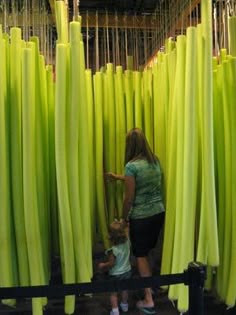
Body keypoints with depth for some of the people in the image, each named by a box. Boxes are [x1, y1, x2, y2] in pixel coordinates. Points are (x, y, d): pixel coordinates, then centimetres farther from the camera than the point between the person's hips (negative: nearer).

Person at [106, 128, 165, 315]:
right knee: (148, 252, 24)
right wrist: (118, 177, 32)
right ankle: (150, 286, 40)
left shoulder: (131, 165, -18)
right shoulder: (155, 161, 3)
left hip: (141, 217, -6)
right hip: (159, 213, 7)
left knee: (141, 256, 9)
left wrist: (123, 218, 2)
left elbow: (129, 198, -14)